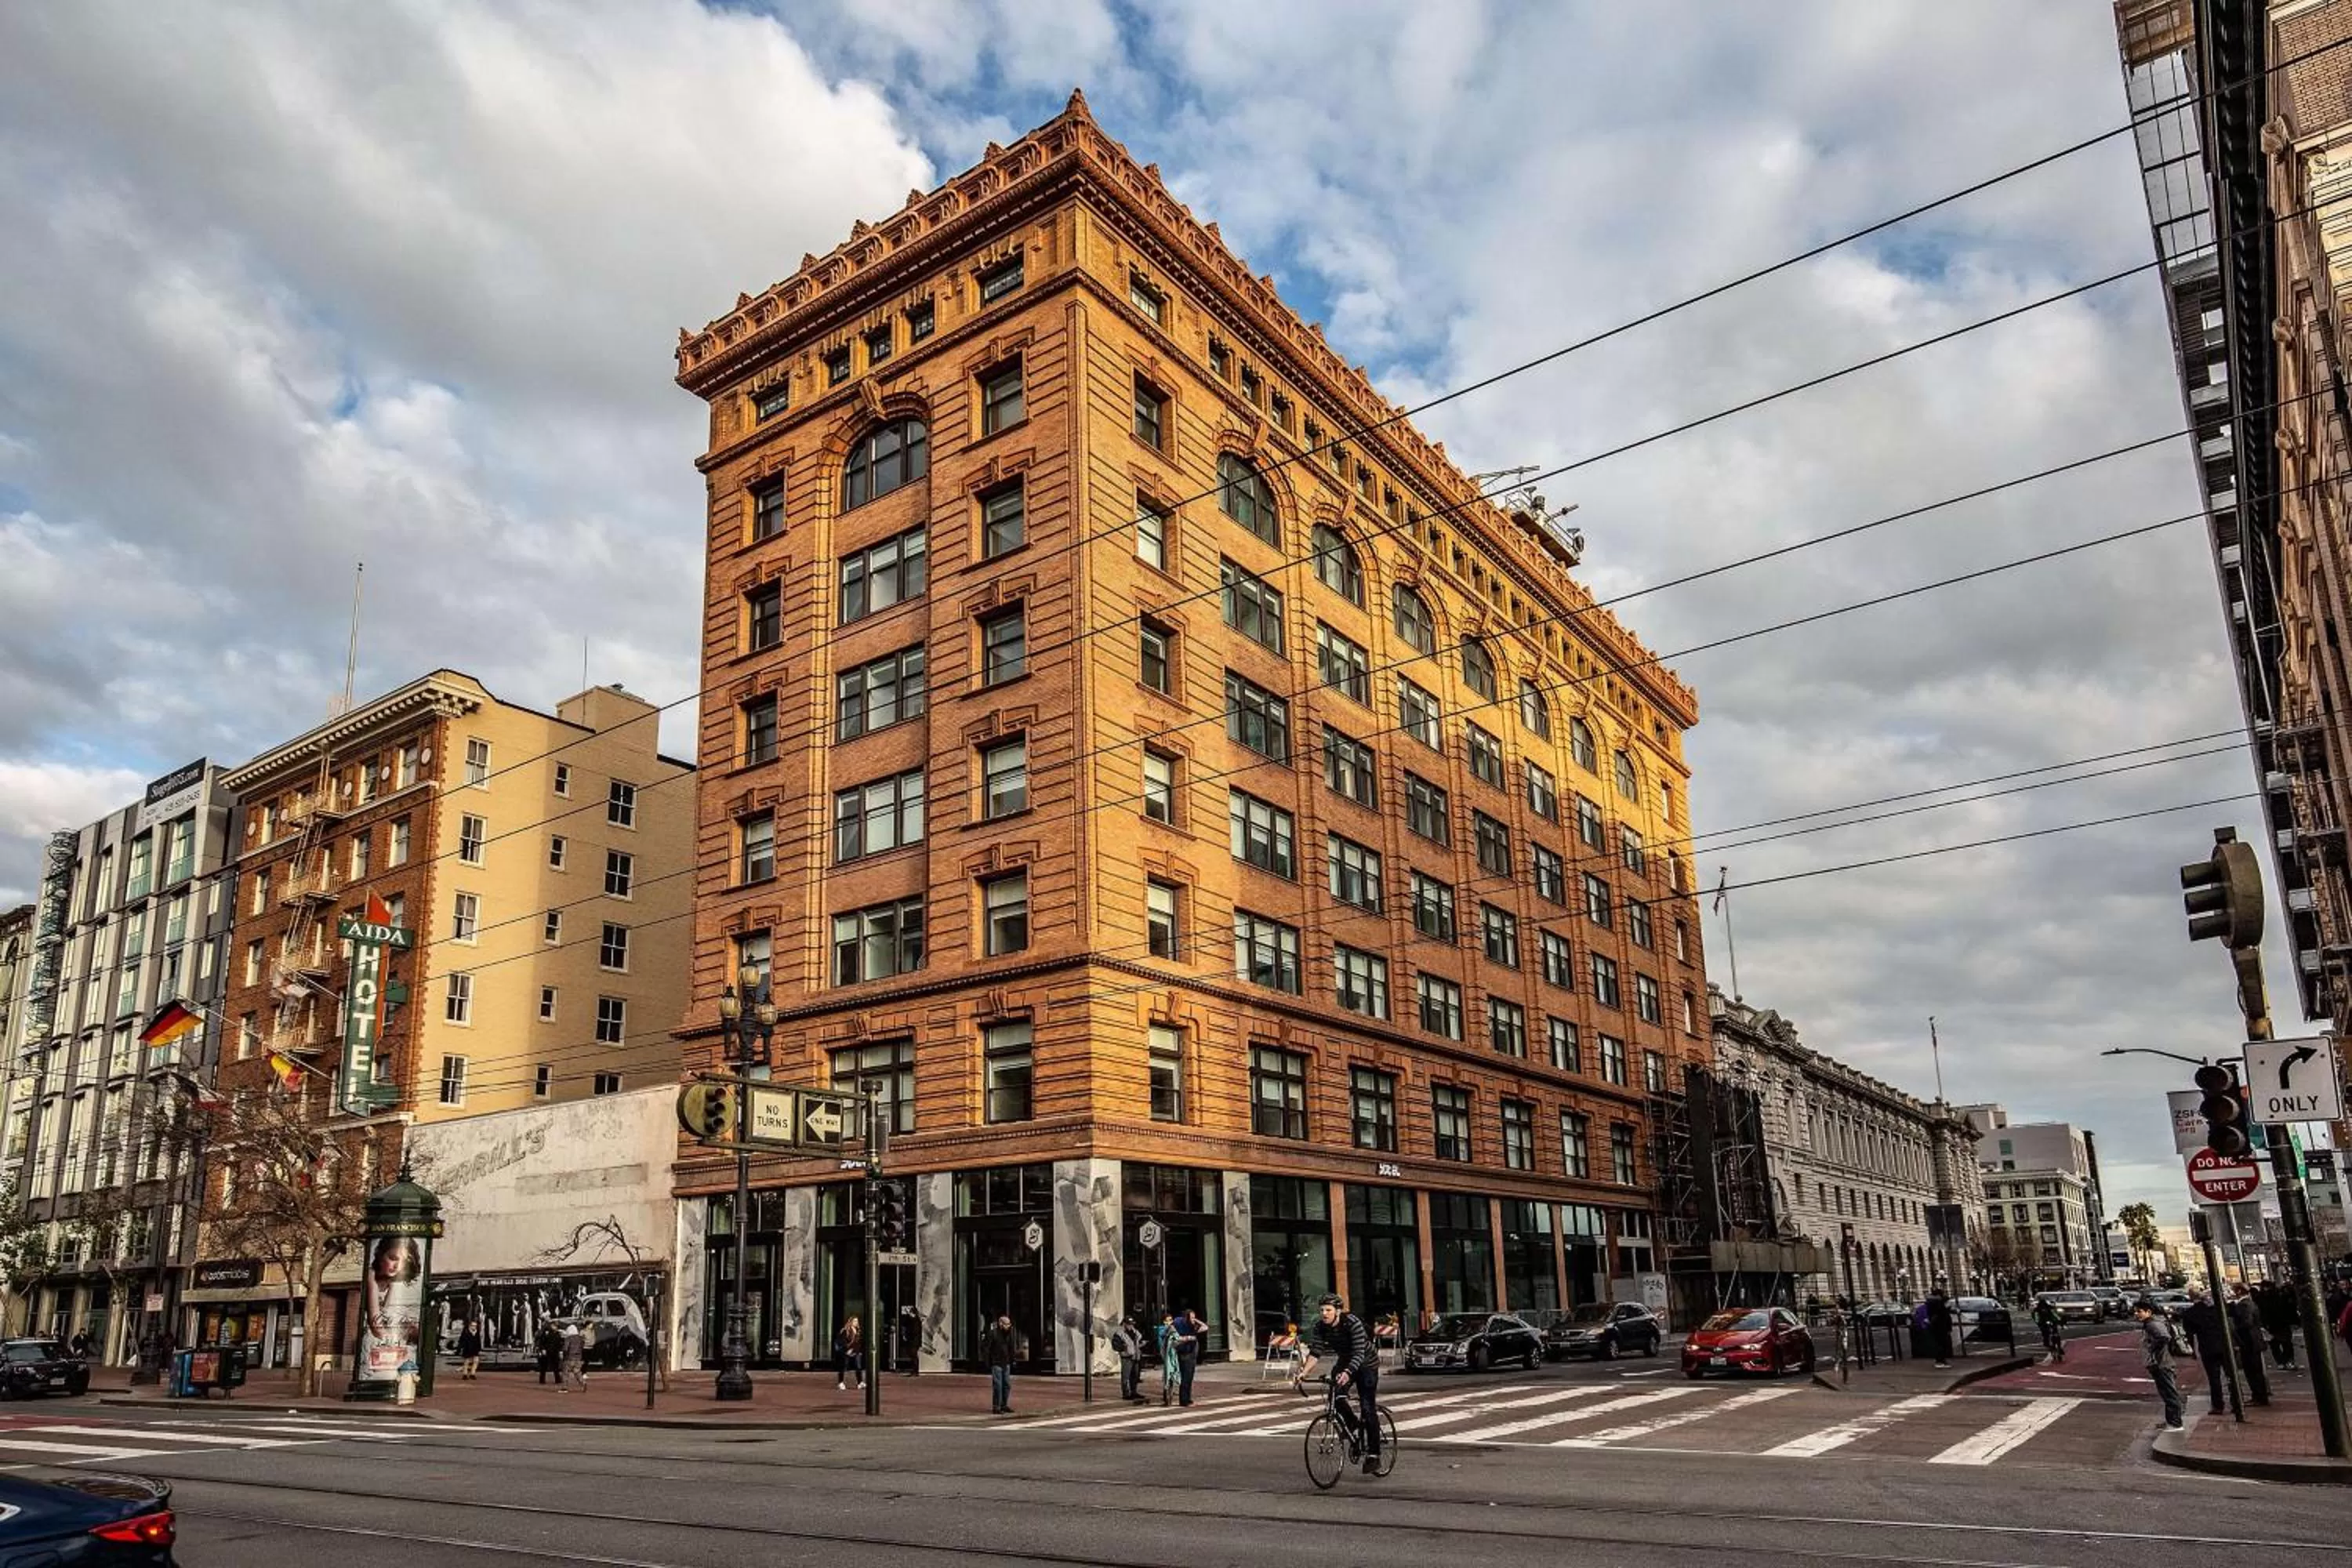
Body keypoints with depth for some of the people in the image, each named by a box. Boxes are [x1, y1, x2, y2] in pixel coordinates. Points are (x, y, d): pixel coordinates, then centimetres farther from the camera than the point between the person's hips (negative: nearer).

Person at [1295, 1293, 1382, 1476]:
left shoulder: (1353, 1323, -31)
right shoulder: (1321, 1326, -15)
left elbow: (1359, 1354, -37)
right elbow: (1315, 1353, -17)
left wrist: (1347, 1373, -54)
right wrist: (1303, 1372, -34)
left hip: (1366, 1364, -5)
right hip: (1344, 1362, 5)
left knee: (1368, 1409, -12)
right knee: (1337, 1397, -21)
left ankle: (1373, 1456, -2)